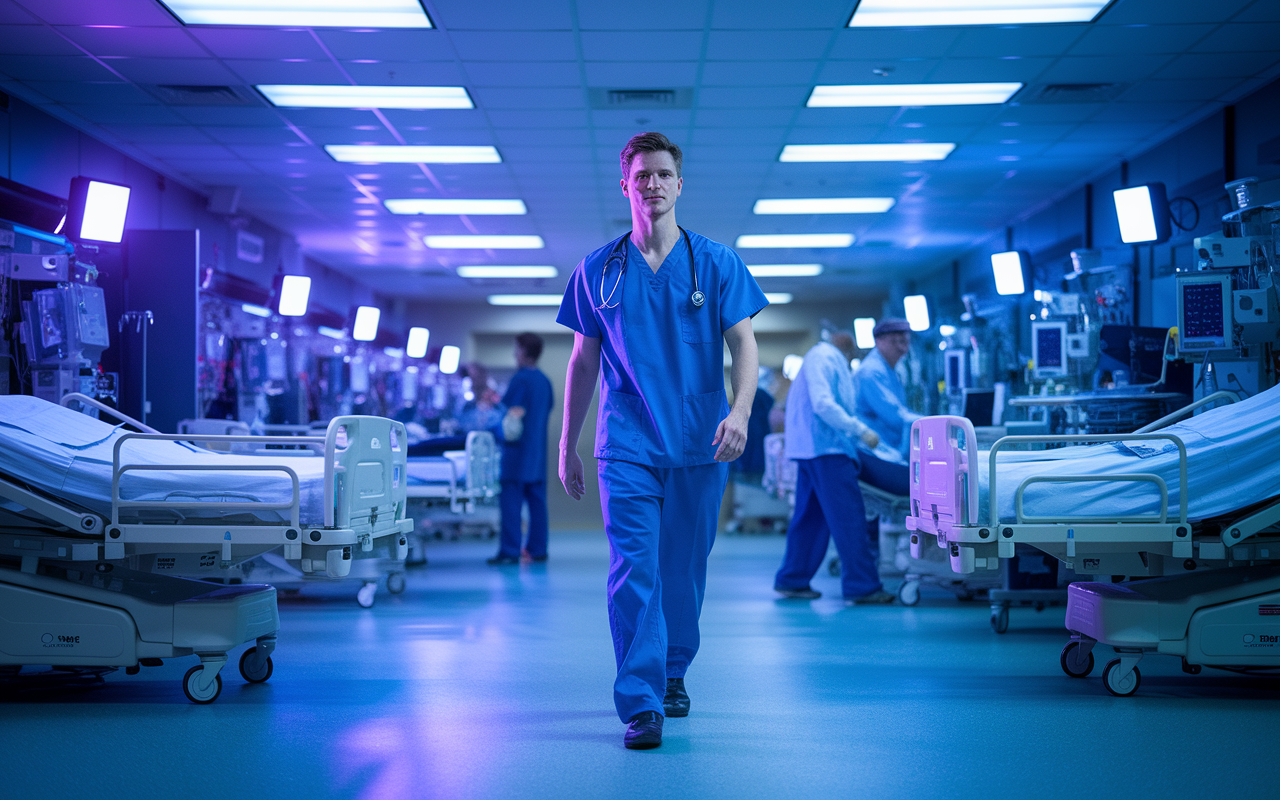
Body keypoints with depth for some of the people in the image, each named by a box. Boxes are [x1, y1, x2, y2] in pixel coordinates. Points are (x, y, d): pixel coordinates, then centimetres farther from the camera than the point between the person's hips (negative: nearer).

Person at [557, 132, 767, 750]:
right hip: (626, 443, 0)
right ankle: (639, 706, -12)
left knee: (685, 568, 9)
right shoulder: (598, 271, 8)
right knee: (634, 568, -11)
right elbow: (583, 362, 12)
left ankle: (673, 674, 29)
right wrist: (567, 446, 12)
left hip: (699, 443, 1)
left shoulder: (715, 263, 5)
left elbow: (743, 344, 0)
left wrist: (740, 410, -18)